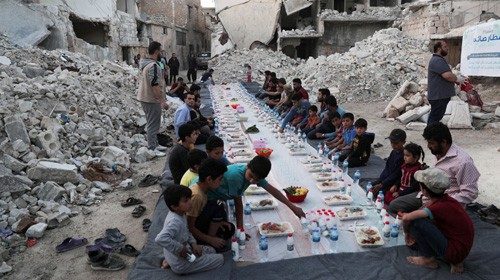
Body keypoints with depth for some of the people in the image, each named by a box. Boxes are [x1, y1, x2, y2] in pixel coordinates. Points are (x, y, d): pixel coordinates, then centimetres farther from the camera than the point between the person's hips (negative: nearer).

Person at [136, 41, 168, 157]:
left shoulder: (144, 64, 11)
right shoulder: (153, 66, -22)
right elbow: (155, 85, -27)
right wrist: (162, 101, -24)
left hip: (144, 97, 10)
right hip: (152, 99, -10)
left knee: (152, 124, 20)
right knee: (153, 124, -2)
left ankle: (155, 144, 31)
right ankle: (152, 149, 6)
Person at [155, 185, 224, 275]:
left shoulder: (181, 214, -4)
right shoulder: (175, 221, -34)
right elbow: (160, 239, -49)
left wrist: (193, 243, -2)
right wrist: (180, 249, -36)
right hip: (180, 263, -8)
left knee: (211, 250, 24)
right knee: (220, 259, -1)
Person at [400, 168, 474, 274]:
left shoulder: (440, 207, -25)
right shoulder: (445, 199, 0)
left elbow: (406, 218, -29)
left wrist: (405, 216, -7)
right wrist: (406, 215, 1)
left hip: (456, 251, -9)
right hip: (463, 248, 9)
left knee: (416, 222, -19)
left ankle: (429, 259, 2)